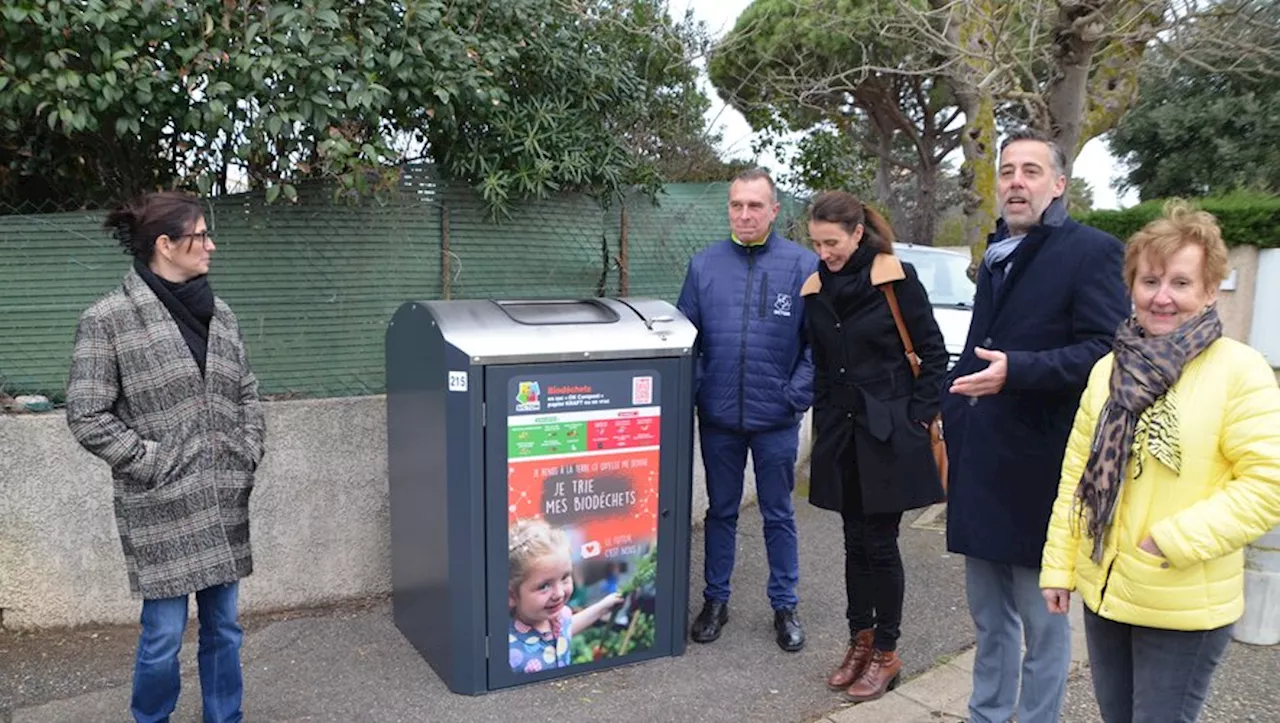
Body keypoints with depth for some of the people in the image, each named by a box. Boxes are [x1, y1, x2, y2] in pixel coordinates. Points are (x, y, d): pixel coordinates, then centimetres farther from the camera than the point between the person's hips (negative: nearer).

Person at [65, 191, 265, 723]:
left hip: (225, 501, 5)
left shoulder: (218, 313, 8)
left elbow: (247, 394, 15)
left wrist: (249, 455, 5)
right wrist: (152, 463, -11)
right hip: (162, 507, -5)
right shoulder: (107, 319, -8)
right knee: (164, 633, 3)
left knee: (224, 627, 13)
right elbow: (87, 415, -8)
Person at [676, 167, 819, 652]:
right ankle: (715, 601, 29)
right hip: (718, 416, 2)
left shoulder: (803, 265, -5)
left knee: (778, 515, 11)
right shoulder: (705, 264, 2)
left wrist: (797, 395, -11)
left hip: (776, 419, -2)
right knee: (721, 511, 15)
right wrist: (694, 391, -4)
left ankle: (785, 606, 26)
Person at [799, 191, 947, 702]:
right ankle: (860, 641, 25)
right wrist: (824, 420, 10)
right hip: (842, 432, 5)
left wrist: (917, 416, -8)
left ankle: (886, 654, 16)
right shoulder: (816, 288, 6)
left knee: (880, 544, 1)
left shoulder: (895, 278, -9)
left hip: (889, 435, -5)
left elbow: (934, 353, -5)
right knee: (855, 541, 12)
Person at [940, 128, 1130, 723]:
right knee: (987, 612, 18)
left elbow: (1105, 351, -17)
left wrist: (1016, 371, -27)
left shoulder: (1092, 252, -7)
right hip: (980, 466, 7)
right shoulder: (997, 255, 16)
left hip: (1038, 469, -7)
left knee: (1041, 618, 6)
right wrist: (950, 418, 16)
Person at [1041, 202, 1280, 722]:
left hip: (1183, 607, -5)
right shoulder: (1110, 369, 4)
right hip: (1103, 590, 5)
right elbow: (1077, 471, 6)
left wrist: (1175, 542, -21)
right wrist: (1059, 564, 6)